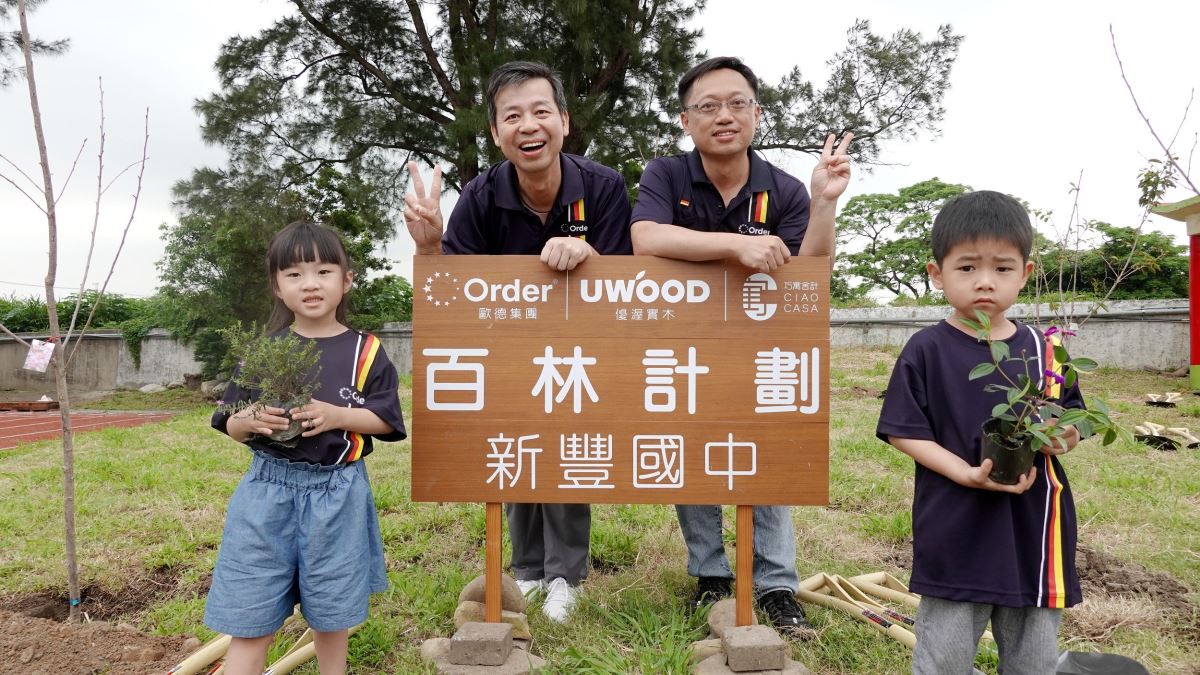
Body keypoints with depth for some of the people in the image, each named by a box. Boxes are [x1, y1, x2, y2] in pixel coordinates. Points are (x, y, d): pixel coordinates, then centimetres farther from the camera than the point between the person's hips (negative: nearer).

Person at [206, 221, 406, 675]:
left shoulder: (365, 351, -2)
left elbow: (386, 420, -4)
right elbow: (230, 425, 6)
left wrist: (337, 416, -19)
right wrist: (249, 421, -16)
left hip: (337, 494, -1)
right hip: (269, 489, 1)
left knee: (330, 616, 15)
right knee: (249, 624, 4)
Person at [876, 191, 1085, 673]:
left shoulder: (1042, 349, 3)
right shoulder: (927, 350, -8)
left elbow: (1071, 421, 11)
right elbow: (904, 433, -9)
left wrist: (1064, 437, -12)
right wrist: (969, 475, -20)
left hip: (1033, 532, 4)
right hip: (955, 537, -3)